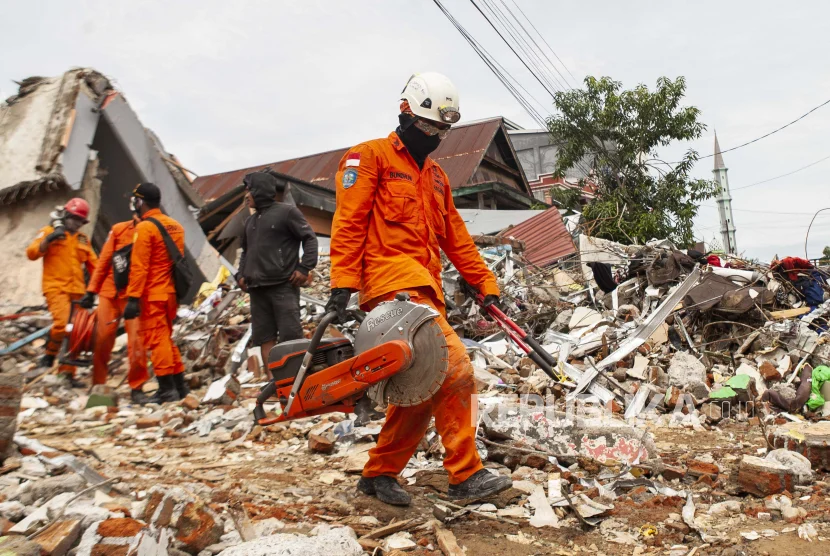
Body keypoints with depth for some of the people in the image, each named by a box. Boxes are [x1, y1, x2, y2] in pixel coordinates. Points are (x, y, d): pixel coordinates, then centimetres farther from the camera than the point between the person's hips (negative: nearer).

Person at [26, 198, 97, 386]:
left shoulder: (83, 239, 19)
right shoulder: (49, 231, 7)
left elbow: (93, 264, 19)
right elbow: (31, 253, -5)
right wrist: (48, 239, -18)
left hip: (77, 291, 5)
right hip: (56, 287, -5)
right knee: (61, 323, -26)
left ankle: (68, 372, 15)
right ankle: (49, 355, -1)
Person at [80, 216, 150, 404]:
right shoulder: (119, 230, 3)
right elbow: (103, 261, 5)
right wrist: (91, 290, 2)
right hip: (110, 292, 1)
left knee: (137, 341, -9)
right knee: (103, 339, 3)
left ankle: (137, 388, 3)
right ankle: (98, 384, 18)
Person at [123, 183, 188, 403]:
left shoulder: (145, 227, -12)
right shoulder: (175, 225, 12)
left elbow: (139, 267, -16)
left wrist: (133, 298, -17)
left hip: (152, 295, -8)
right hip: (170, 292, 8)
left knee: (156, 340, -2)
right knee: (167, 338, 16)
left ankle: (167, 389, -1)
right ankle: (179, 385, 19)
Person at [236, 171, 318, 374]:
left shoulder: (287, 211, 1)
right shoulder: (250, 221, 22)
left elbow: (309, 238, -3)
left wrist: (304, 268, -11)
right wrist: (241, 274, 15)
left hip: (283, 286, -7)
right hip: (257, 289, 7)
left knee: (291, 337, -9)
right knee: (264, 338, 4)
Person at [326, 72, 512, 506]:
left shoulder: (435, 176, 27)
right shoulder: (370, 157, 4)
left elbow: (455, 236, 25)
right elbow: (349, 221, -6)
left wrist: (484, 281, 18)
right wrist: (343, 282, -15)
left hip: (425, 289, 8)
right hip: (392, 281, -8)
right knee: (453, 365, -20)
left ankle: (379, 473, 21)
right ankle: (465, 475, -11)